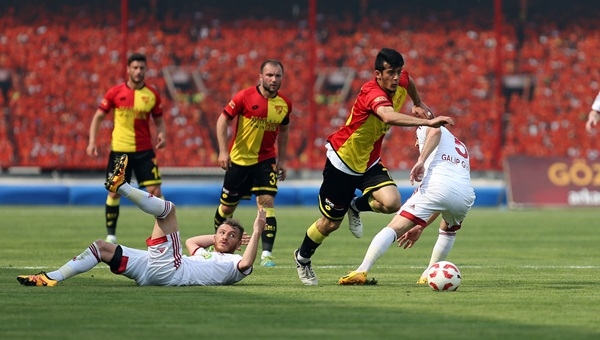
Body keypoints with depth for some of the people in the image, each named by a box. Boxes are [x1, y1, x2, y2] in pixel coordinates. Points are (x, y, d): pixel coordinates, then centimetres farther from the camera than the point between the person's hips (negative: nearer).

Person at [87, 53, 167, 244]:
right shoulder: (115, 92, -2)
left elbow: (159, 120, 11)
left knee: (155, 191, -8)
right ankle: (110, 234, 15)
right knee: (114, 192, 2)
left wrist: (162, 134, -10)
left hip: (145, 150, 0)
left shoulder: (152, 95, 1)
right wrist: (92, 141, -6)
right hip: (119, 149, 0)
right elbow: (98, 117, 4)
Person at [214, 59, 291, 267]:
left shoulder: (285, 104, -3)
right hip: (239, 159, -2)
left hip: (266, 160, 2)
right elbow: (223, 120, -9)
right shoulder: (245, 97, -14)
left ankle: (267, 253, -17)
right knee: (227, 206, 9)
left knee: (267, 202, -16)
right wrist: (223, 151, -17)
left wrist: (282, 160, 13)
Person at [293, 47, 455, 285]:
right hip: (343, 160, -7)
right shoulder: (373, 93, -33)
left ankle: (356, 206, 14)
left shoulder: (400, 84, -8)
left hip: (369, 162, 7)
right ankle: (302, 258, 36)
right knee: (331, 223, 7)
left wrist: (418, 103, 26)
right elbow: (390, 117, -56)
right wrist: (428, 123, -62)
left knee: (391, 202, -20)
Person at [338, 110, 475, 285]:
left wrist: (421, 160, -14)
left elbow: (434, 130, -5)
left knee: (393, 229, -2)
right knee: (448, 230, 36)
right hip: (466, 195, 6)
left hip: (437, 185, -6)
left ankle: (361, 271, -16)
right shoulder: (461, 148, 42)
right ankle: (428, 276, 25)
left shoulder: (425, 128, 25)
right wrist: (421, 227, 41)